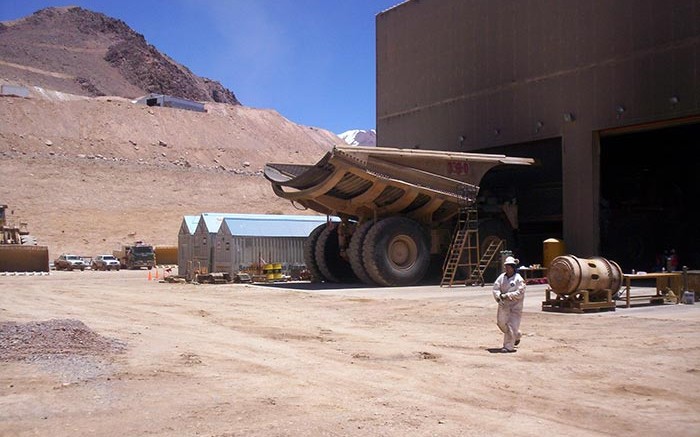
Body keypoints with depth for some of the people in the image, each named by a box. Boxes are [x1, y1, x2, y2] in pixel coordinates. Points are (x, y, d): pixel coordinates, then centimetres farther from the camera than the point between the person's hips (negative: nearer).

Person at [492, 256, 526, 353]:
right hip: (503, 305, 6)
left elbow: (520, 293, -16)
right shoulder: (502, 277, 4)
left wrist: (507, 296, -20)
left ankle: (508, 346, 0)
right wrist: (499, 296, -16)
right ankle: (517, 335, 40)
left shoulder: (518, 279, -11)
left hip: (515, 306, -6)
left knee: (511, 326, -8)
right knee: (501, 323, 15)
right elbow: (496, 288, 3)